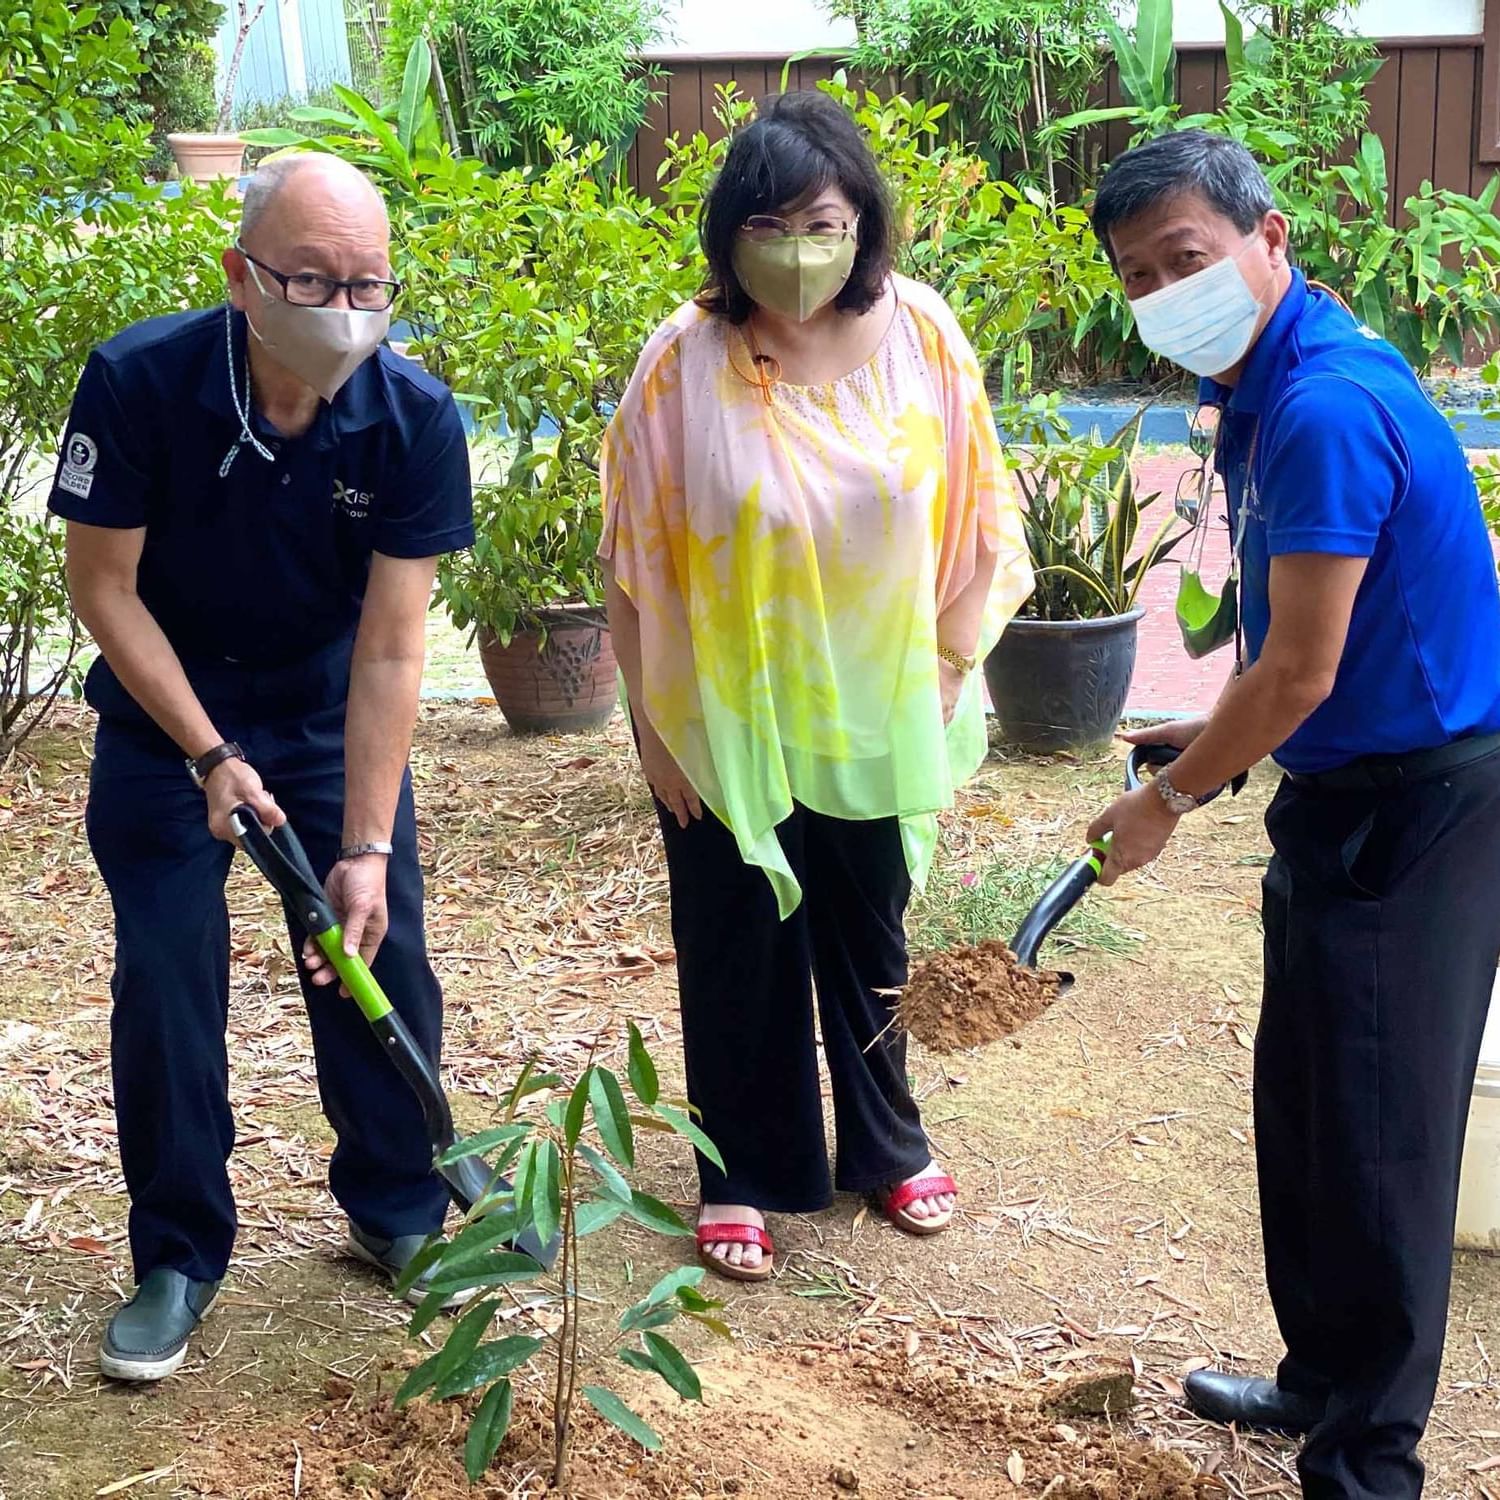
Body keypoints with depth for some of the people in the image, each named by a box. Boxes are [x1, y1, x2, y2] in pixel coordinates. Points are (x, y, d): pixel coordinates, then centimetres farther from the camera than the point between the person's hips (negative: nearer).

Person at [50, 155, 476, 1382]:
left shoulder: (415, 420, -22)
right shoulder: (138, 382, -25)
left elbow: (391, 650, -20)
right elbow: (103, 583, -15)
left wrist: (368, 849, -23)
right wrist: (211, 755, -19)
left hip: (334, 706, 1)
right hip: (166, 706, -1)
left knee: (382, 956, 2)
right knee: (167, 978, -3)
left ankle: (399, 1211, 24)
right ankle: (178, 1256, 14)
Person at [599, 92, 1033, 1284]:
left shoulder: (918, 334, -11)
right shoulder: (683, 362, -17)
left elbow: (979, 513, -1)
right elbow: (634, 561, -10)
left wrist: (956, 662, -3)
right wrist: (652, 722, -7)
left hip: (874, 713, 2)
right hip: (726, 718, -2)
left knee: (869, 938, 19)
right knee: (738, 952, 11)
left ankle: (887, 1144, 41)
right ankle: (744, 1176, 30)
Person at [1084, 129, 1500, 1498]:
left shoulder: (1328, 408, -24)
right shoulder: (1272, 390, 7)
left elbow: (1299, 676, -22)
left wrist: (1169, 798, -9)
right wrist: (1218, 743, 12)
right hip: (1352, 790, 10)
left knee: (1374, 1130, -1)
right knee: (1304, 1100, 19)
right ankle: (1323, 1380, 36)